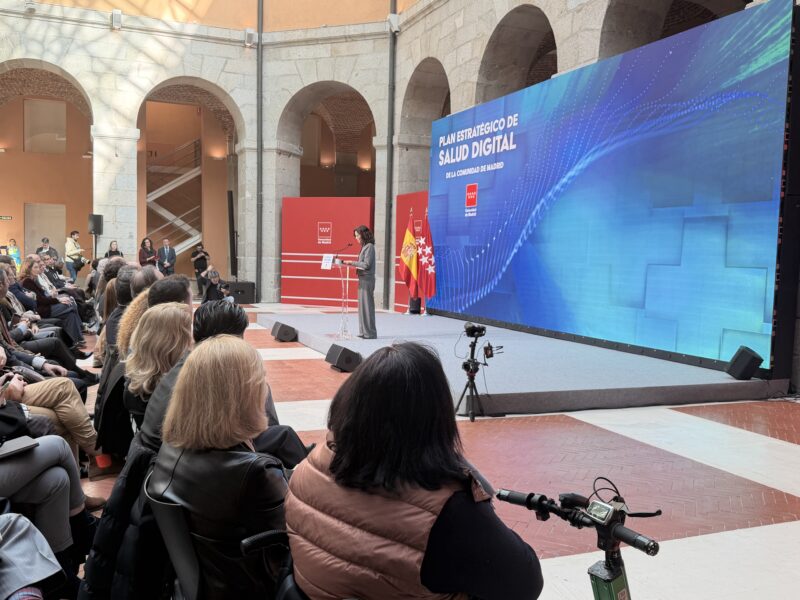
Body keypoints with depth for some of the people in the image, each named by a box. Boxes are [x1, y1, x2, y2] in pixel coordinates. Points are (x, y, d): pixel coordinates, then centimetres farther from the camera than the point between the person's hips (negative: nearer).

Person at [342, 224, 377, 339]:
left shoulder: (369, 247, -12)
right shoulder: (365, 247, 16)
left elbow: (366, 264, -18)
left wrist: (352, 263, -14)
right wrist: (352, 265, 6)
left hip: (367, 279, -10)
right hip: (363, 279, 10)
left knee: (367, 304, -6)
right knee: (362, 305, 12)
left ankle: (369, 333, -1)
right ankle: (363, 331, 19)